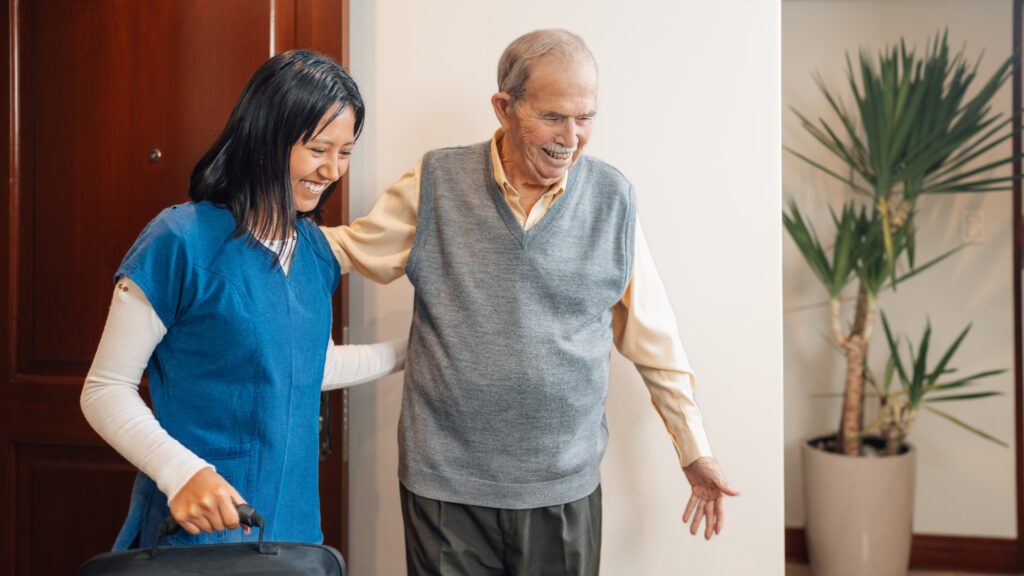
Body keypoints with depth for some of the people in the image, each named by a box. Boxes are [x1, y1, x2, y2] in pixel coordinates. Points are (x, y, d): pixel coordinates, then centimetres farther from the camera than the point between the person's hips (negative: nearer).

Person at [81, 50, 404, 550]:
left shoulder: (315, 250, 4)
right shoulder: (182, 241, -15)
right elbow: (105, 390, -12)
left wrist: (412, 351, 19)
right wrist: (180, 470, -26)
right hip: (198, 526, -6)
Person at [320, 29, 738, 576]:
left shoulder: (612, 197, -2)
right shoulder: (435, 184, -5)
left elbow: (654, 339, 5)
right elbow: (348, 247, 7)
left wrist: (695, 452, 9)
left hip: (566, 488, 1)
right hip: (445, 484, -1)